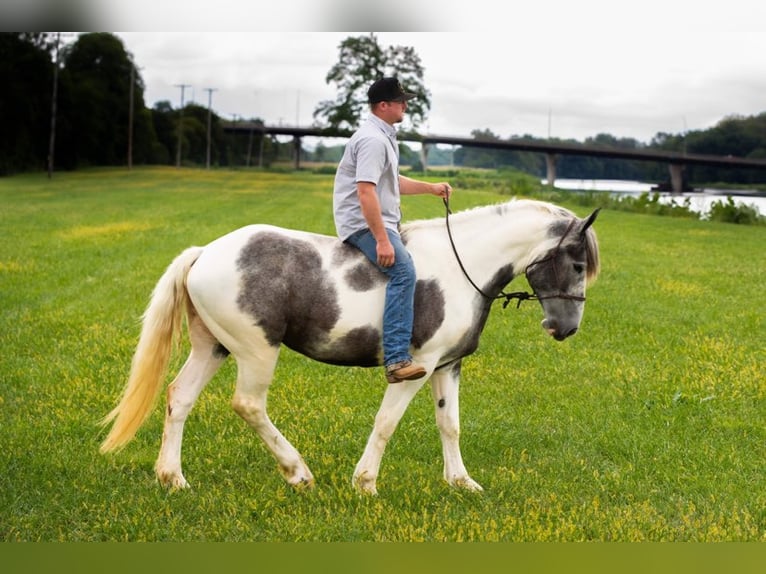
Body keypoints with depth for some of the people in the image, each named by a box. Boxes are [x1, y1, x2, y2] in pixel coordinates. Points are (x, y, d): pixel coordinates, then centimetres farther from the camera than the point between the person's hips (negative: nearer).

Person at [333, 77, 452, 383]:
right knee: (404, 270, -28)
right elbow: (365, 191, -26)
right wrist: (382, 241, -30)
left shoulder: (384, 137, 18)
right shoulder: (372, 139, -17)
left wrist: (431, 188, 20)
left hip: (380, 221, 12)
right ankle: (397, 359, -35)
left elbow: (393, 183, 29)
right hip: (363, 223, -12)